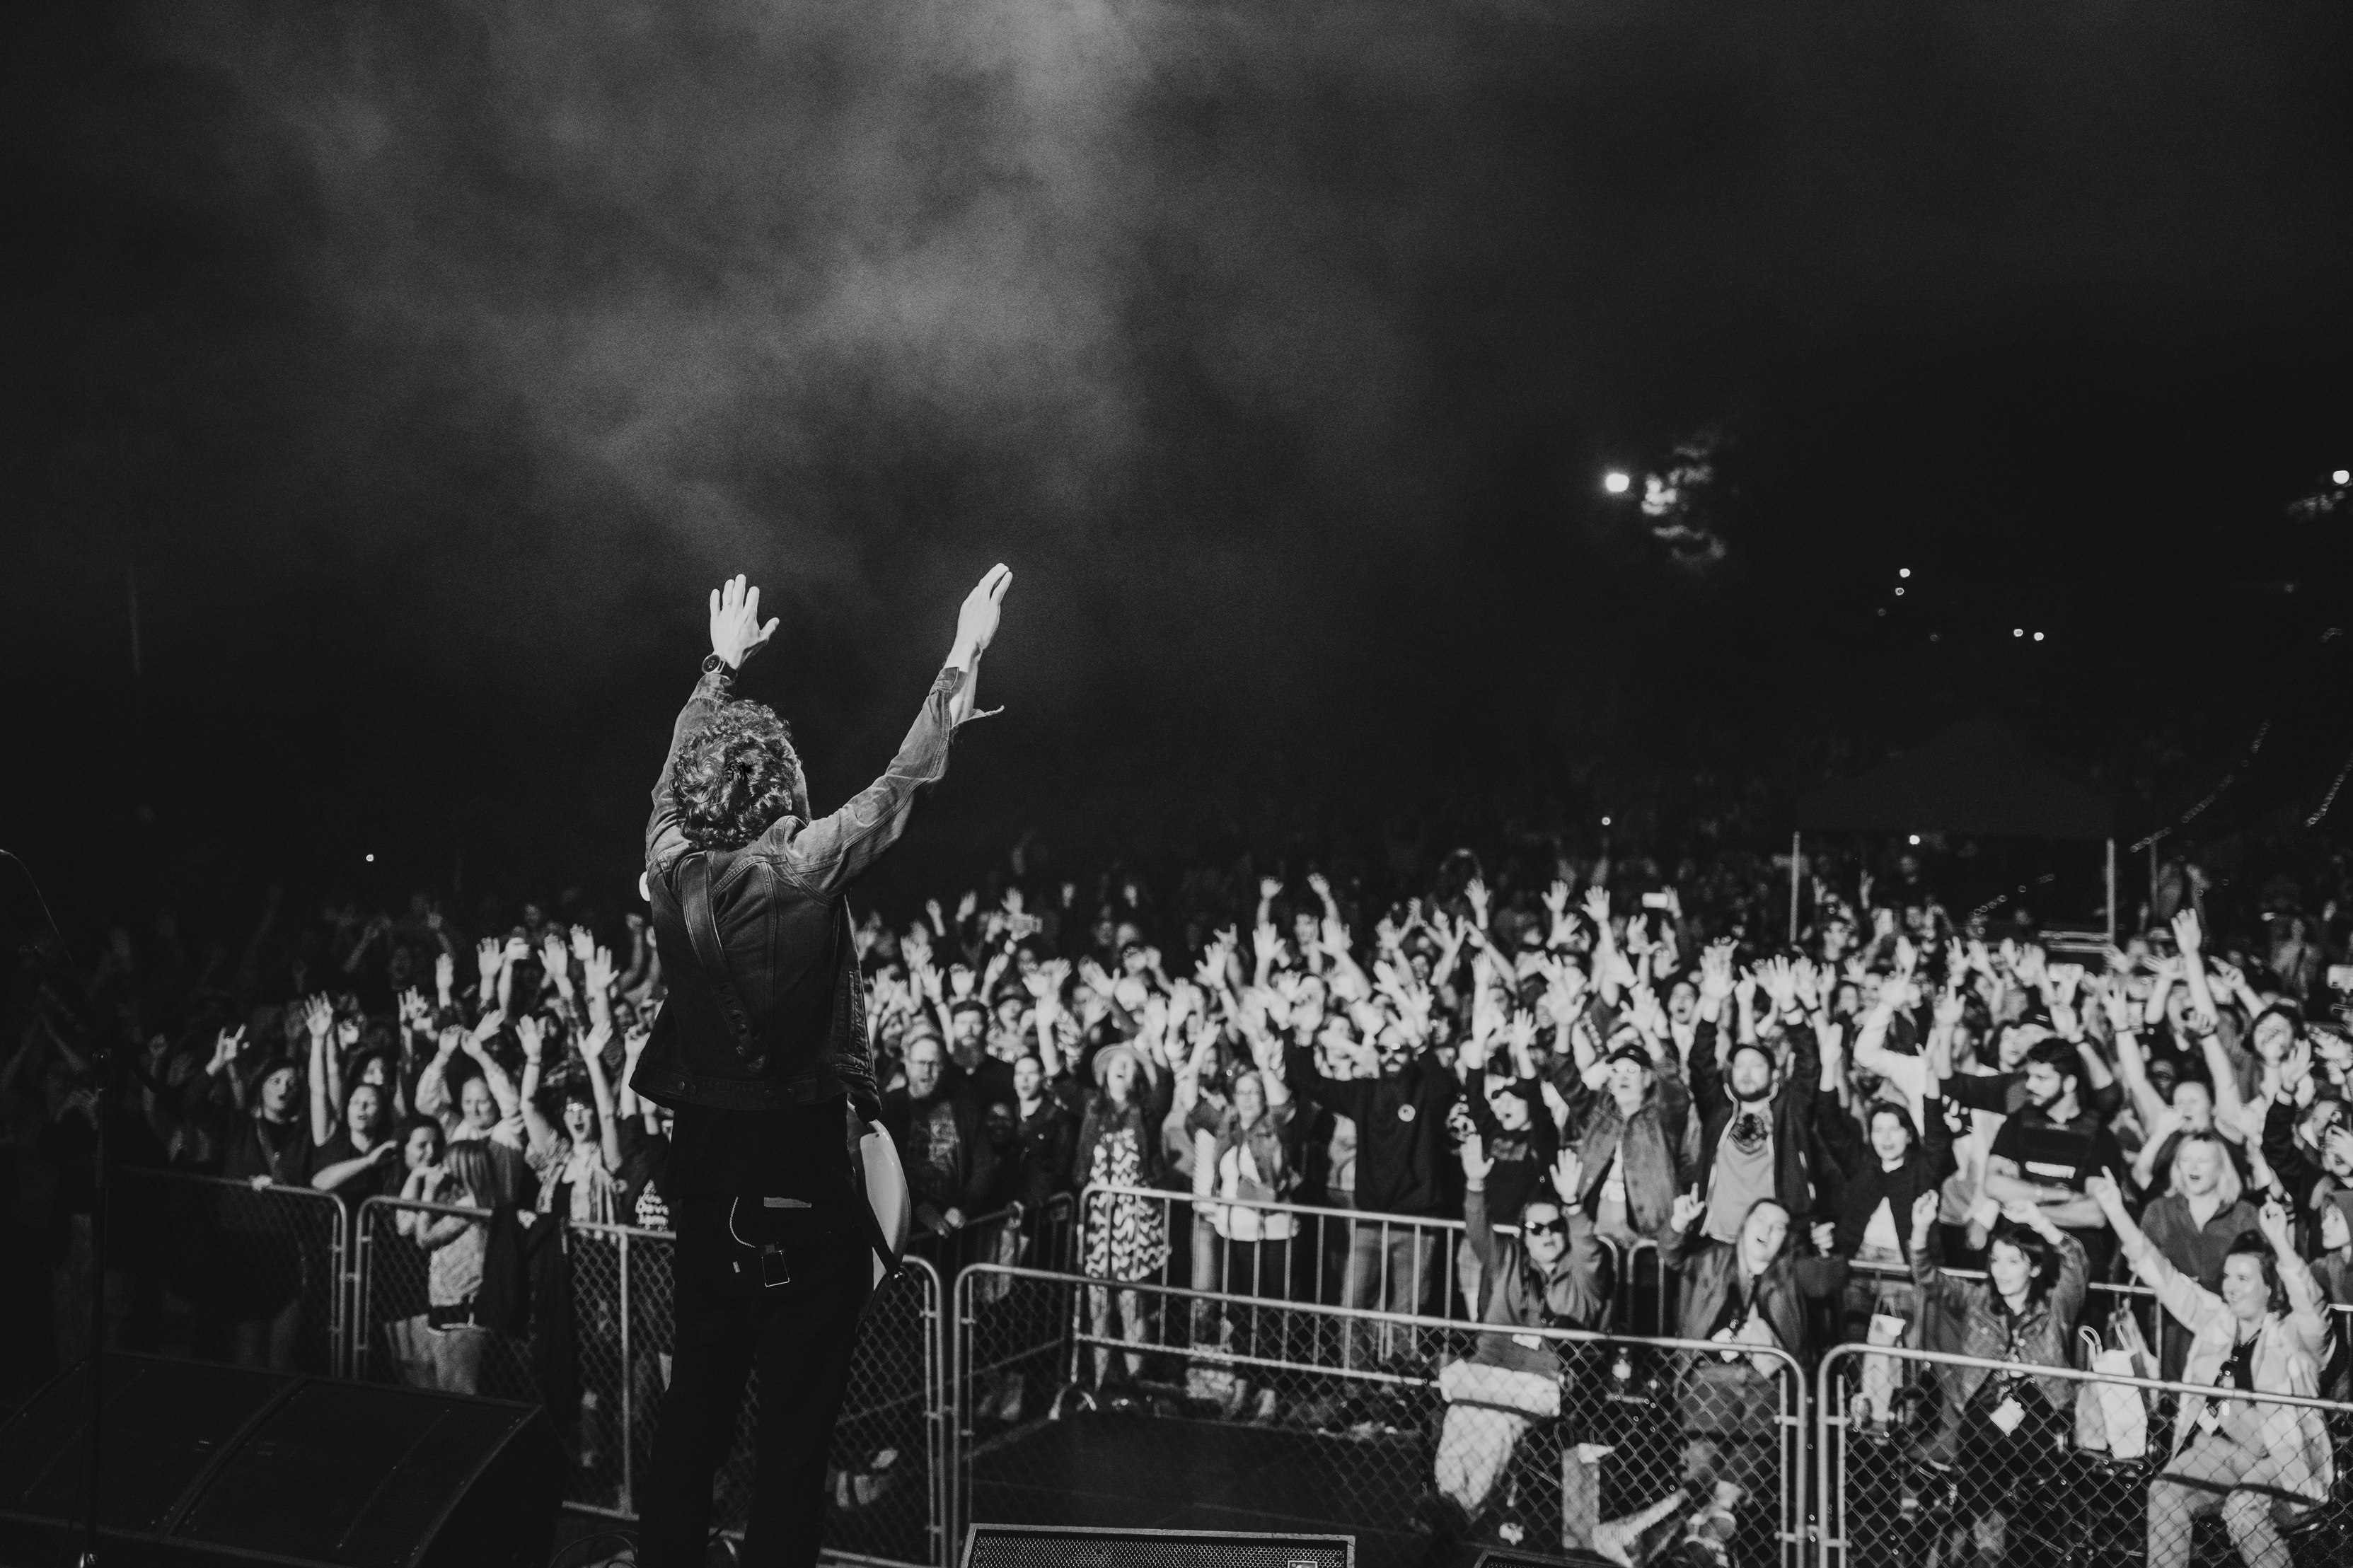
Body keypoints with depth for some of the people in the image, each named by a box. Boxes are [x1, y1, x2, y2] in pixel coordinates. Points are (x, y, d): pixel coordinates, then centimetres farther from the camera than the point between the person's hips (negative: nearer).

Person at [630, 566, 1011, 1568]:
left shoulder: (673, 869, -3)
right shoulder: (806, 871, -17)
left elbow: (678, 770, 16)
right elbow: (908, 778, -11)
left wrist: (722, 666, 29)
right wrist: (964, 660, -3)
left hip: (704, 1165, 6)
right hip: (803, 1175, -6)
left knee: (698, 1391, 17)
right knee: (797, 1412, 3)